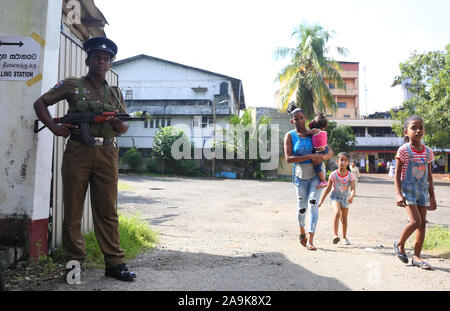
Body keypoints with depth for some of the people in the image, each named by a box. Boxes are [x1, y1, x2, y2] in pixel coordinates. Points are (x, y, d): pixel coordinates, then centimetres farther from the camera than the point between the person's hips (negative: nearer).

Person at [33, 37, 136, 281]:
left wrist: (121, 127, -4)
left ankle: (114, 263, 9)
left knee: (107, 210, 4)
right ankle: (74, 262, 17)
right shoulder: (72, 85, 9)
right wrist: (54, 127, -4)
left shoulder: (116, 93, 18)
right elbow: (40, 103, 12)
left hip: (107, 154, 2)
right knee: (73, 210, 3)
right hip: (77, 152, -2)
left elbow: (126, 125, 20)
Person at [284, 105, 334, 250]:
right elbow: (288, 158, -19)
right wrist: (309, 156, -27)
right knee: (302, 207, 8)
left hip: (316, 174, 1)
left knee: (313, 203, -13)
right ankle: (302, 232, 37)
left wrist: (322, 157, -23)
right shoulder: (290, 136, -7)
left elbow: (330, 152, 1)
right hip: (300, 176, 0)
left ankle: (310, 240, -11)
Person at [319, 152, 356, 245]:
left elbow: (353, 189, -17)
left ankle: (344, 237, 30)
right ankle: (335, 235, -29)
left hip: (345, 198, 2)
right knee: (337, 212, -28)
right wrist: (321, 200, 0)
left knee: (344, 219, 12)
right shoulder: (333, 174, -12)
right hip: (335, 196, -2)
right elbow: (328, 188, -2)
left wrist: (351, 196, -39)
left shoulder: (350, 175, -10)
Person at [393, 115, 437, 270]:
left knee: (422, 223, 3)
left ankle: (417, 256, 13)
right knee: (415, 221, -14)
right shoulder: (403, 150, -9)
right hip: (408, 189, -5)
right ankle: (399, 244, 12)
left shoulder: (428, 152, 6)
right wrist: (398, 194, -18)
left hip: (422, 191, 5)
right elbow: (397, 174, -8)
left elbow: (429, 176, 13)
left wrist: (432, 197, 12)